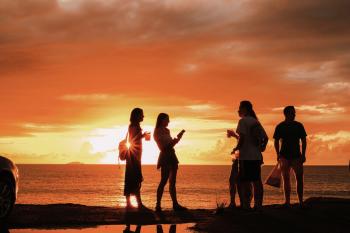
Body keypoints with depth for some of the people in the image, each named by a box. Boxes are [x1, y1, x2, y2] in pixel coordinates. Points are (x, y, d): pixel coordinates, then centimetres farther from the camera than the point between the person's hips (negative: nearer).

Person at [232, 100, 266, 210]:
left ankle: (246, 205, -9)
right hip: (256, 156, 8)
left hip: (246, 156, -8)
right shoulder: (255, 121, 15)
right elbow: (265, 137, 16)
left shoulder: (243, 121, -8)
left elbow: (242, 138, -16)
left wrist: (236, 148, -3)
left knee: (245, 181, -6)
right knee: (257, 181, 9)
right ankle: (258, 205, 11)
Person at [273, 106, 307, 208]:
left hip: (296, 156, 1)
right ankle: (287, 202, 4)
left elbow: (303, 141, 7)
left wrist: (303, 155, -1)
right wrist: (278, 154, -1)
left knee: (299, 179, -4)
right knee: (286, 179, 1)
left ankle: (301, 201, 2)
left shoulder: (299, 126, 6)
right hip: (284, 156, -1)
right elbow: (276, 141, 8)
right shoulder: (280, 127, 3)